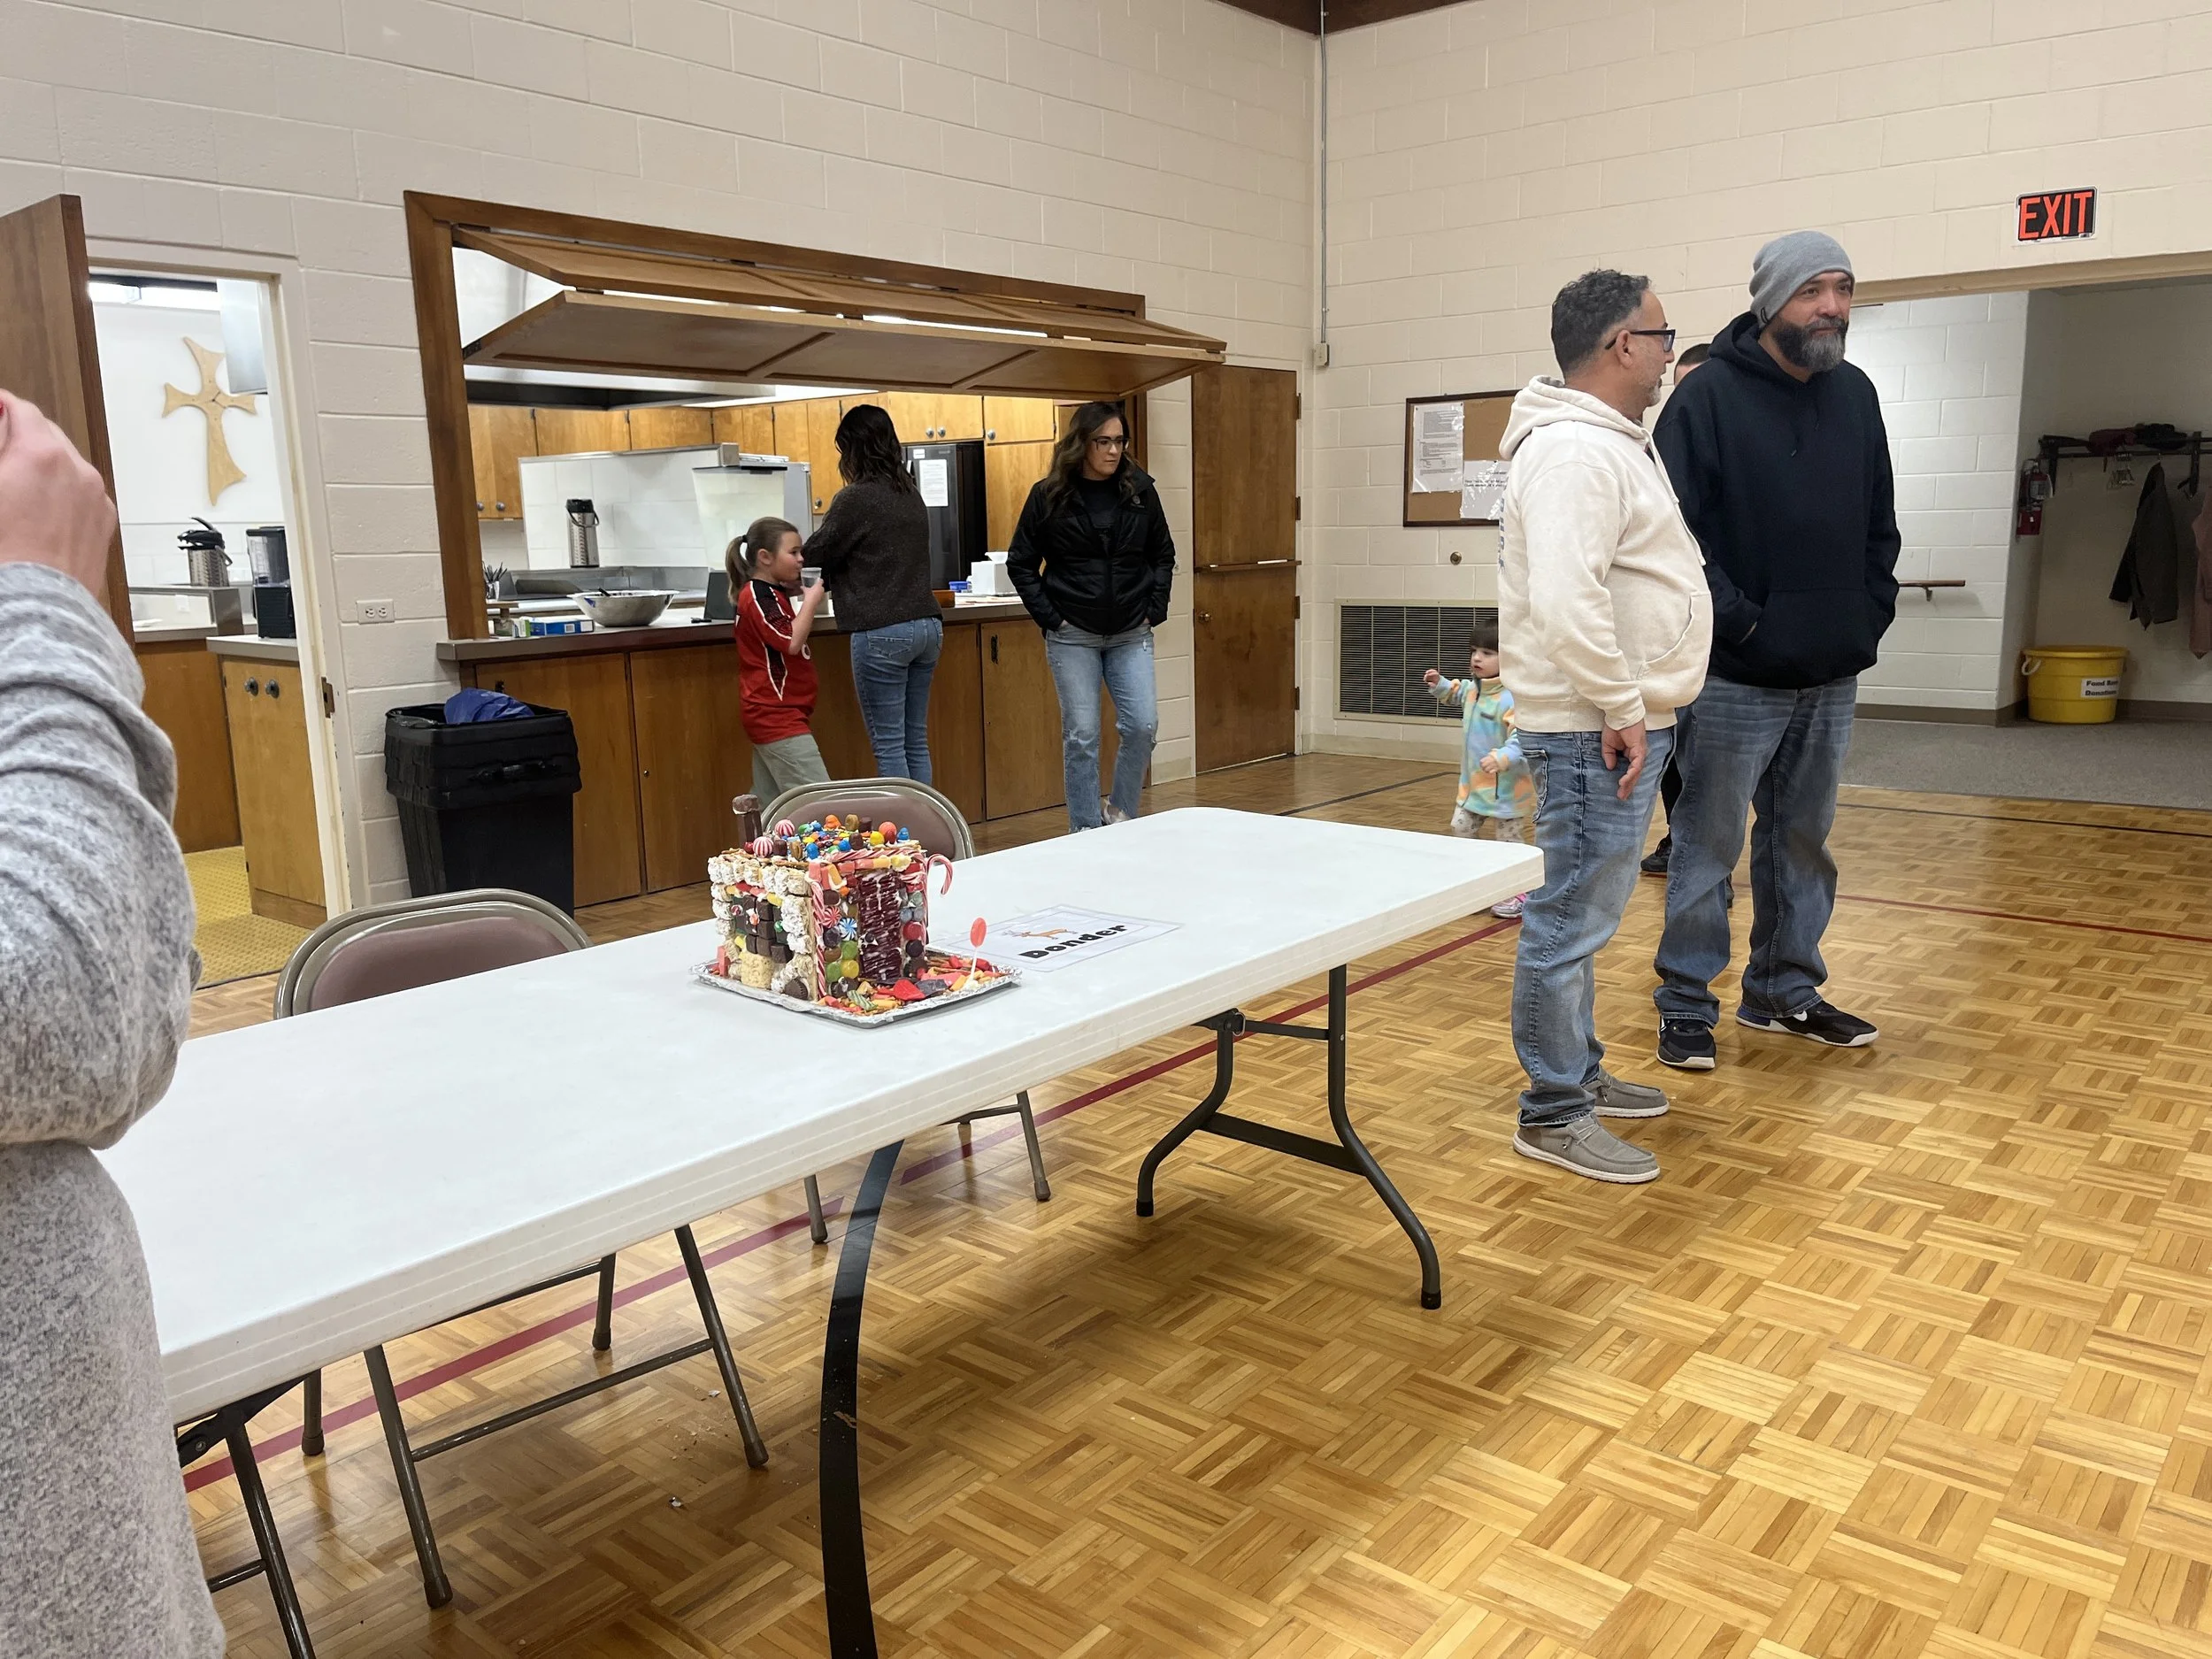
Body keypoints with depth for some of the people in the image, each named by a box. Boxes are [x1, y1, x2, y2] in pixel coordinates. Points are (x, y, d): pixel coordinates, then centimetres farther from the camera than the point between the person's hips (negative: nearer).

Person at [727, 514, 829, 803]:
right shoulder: (757, 596, -13)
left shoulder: (771, 594, 16)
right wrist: (811, 601, -12)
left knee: (768, 808, 11)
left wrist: (808, 599, 11)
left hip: (773, 716, 10)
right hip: (777, 716, -10)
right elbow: (791, 642, -24)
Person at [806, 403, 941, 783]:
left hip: (882, 633, -7)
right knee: (916, 741, 12)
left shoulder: (856, 498, -10)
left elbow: (818, 553, 1)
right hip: (926, 624, 7)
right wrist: (830, 581, 29)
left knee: (889, 746, -2)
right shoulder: (911, 494, 13)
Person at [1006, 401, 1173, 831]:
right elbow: (1020, 564, 1)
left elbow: (1163, 555, 13)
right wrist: (1050, 618, -6)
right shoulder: (1049, 496, -4)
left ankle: (1121, 814, 19)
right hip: (1073, 637, -2)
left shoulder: (1140, 490, 2)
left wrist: (1155, 610, 3)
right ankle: (1087, 834, 10)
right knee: (1081, 737, -1)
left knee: (1142, 726, -4)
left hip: (1131, 634, 2)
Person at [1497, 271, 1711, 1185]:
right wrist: (1623, 710, -21)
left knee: (1583, 916, 19)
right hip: (1595, 732, -11)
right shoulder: (1575, 452, -18)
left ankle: (1579, 1073, 32)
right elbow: (1566, 603, -29)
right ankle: (1552, 1114, 8)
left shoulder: (1611, 443, 17)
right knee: (1570, 922, -2)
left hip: (1620, 724, 11)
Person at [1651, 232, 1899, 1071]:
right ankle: (1686, 1003, 13)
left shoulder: (1855, 394, 10)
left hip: (1832, 677, 6)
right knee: (1708, 844, 2)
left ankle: (1785, 988, 30)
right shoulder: (1709, 396, -9)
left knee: (1802, 841, 16)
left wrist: (1870, 612, 6)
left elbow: (1880, 523, 17)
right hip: (1737, 678, -6)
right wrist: (1737, 622, -17)